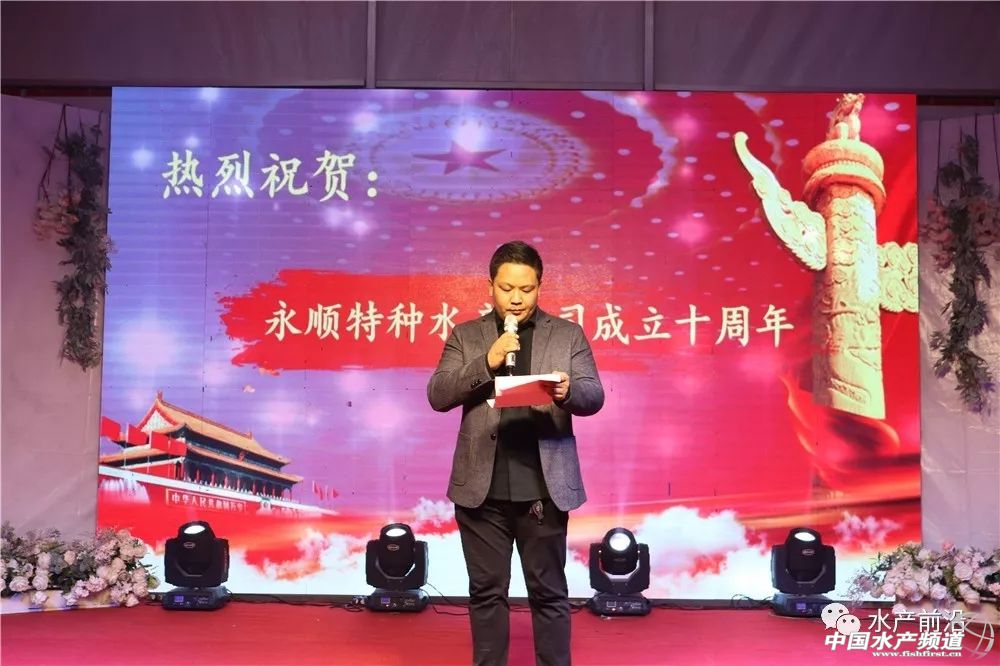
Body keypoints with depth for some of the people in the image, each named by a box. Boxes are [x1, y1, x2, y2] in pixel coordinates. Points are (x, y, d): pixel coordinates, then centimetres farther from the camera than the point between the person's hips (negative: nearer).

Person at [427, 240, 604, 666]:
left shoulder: (568, 335, 7)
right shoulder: (465, 336, 7)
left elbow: (594, 396, 1)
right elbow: (438, 395, -1)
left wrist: (568, 391, -23)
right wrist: (486, 363, -15)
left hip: (545, 487, 0)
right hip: (482, 488, 1)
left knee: (549, 592, 8)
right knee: (486, 592, 10)